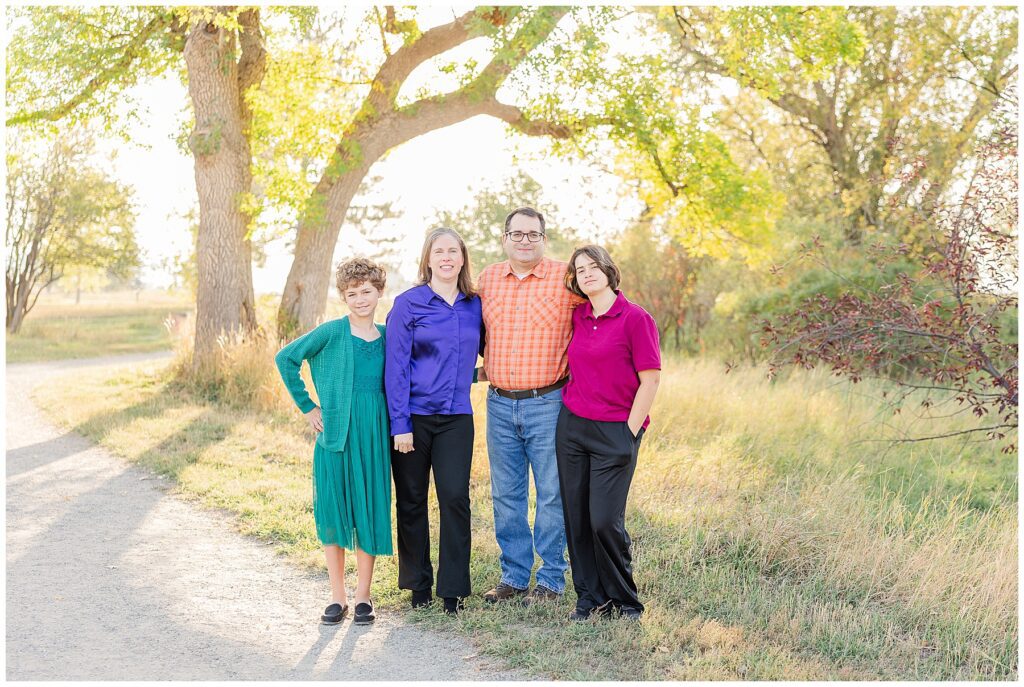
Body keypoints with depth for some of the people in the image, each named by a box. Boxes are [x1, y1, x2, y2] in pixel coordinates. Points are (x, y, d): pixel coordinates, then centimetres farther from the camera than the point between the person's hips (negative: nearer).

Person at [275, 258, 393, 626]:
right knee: (332, 511, 3)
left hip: (374, 434, 3)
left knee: (370, 511, 5)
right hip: (335, 432, -2)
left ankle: (363, 596, 18)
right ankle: (338, 596, 17)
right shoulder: (332, 332, -5)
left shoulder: (387, 336, 6)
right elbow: (286, 358, -4)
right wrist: (307, 407, -3)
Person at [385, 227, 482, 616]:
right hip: (414, 416, -2)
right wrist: (399, 423, -12)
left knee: (455, 498, -6)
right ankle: (417, 585, 22)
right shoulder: (408, 304, -4)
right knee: (411, 501, 7)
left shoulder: (474, 306, 6)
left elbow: (486, 347, 25)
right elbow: (396, 366, -7)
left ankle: (453, 591, 5)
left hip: (456, 417, 2)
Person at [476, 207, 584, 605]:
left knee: (551, 494, 2)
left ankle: (551, 579, 14)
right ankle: (513, 576, 23)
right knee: (506, 496, 10)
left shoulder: (566, 278, -5)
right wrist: (489, 363, 13)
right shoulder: (487, 279, 8)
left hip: (548, 404, -4)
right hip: (499, 404, 4)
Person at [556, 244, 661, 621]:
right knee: (577, 517, 6)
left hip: (615, 433, -5)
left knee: (604, 520, -8)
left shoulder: (635, 318, -8)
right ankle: (590, 597, 20)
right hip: (571, 427, 5)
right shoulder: (577, 318, 9)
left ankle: (625, 600, 12)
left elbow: (650, 381, -9)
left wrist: (628, 434, -9)